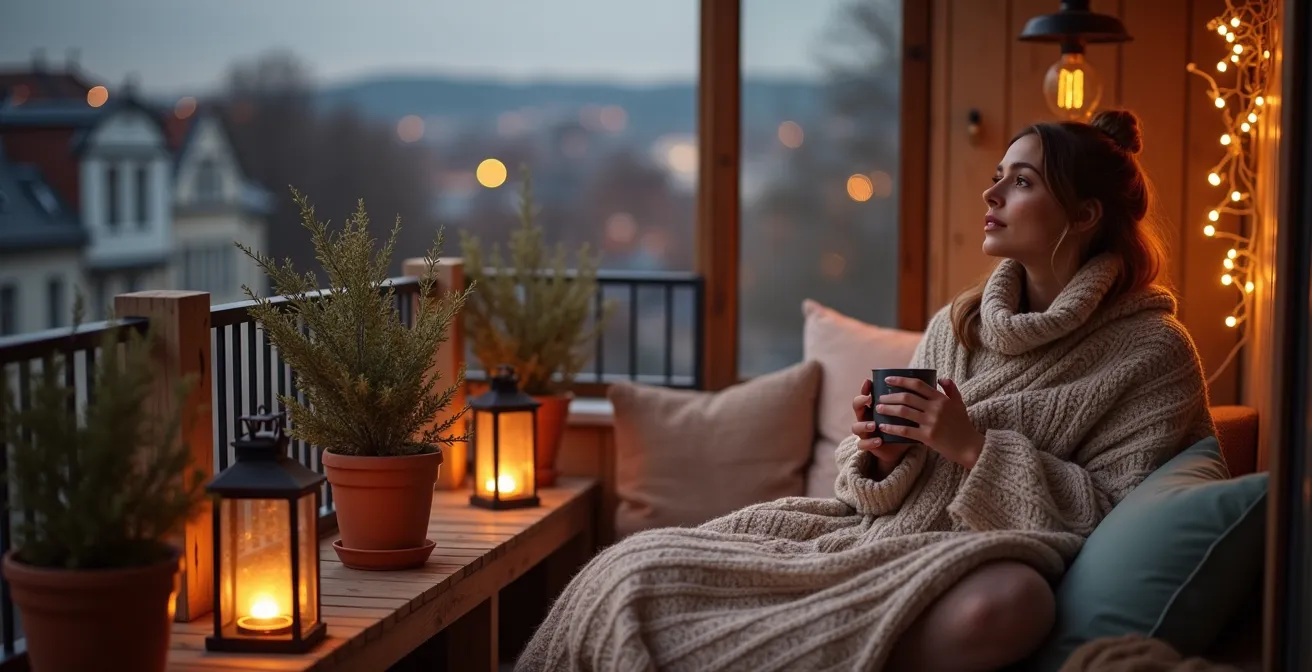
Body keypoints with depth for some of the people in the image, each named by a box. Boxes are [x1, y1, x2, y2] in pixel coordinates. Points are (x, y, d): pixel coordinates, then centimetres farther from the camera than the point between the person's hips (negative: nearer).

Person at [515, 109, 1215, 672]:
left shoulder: (1153, 352, 0)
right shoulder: (955, 324, 15)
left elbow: (1114, 514, -8)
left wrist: (976, 447, -13)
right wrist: (882, 453, -3)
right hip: (882, 535, 4)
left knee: (1011, 598, -43)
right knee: (634, 570, -18)